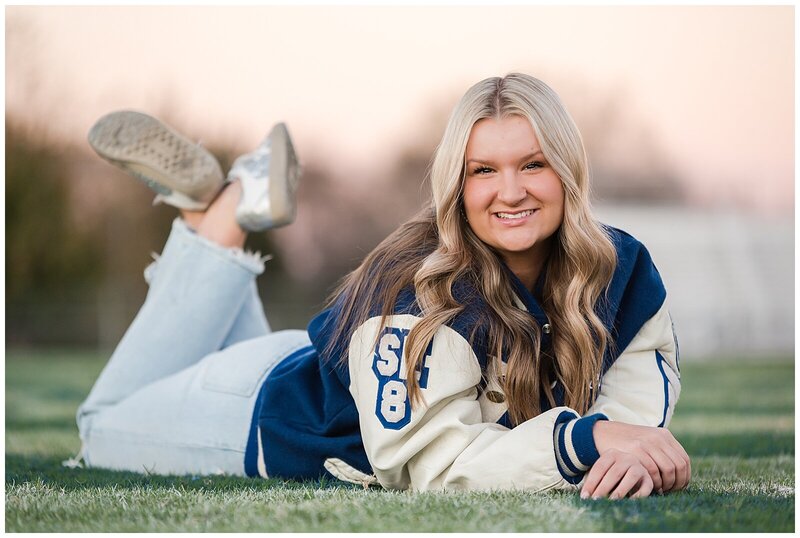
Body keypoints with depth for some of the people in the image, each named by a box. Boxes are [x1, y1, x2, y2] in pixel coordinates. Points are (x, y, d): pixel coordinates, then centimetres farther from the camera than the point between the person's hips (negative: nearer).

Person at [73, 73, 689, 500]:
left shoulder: (624, 271, -23)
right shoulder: (421, 292, -40)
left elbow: (639, 409, -24)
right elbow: (434, 464, -44)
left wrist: (640, 452, -49)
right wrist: (585, 438, -54)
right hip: (277, 415, -5)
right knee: (106, 427, 22)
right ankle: (222, 216, 19)